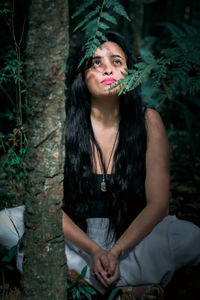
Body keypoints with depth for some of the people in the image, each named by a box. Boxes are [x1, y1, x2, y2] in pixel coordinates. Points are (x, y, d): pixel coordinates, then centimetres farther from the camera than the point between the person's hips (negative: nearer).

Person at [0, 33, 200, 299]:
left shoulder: (148, 121, -5)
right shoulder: (64, 123, -6)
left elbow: (158, 203, -8)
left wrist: (116, 252, -22)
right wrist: (93, 250, -24)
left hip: (132, 235, 0)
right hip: (75, 236, 0)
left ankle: (80, 276, -20)